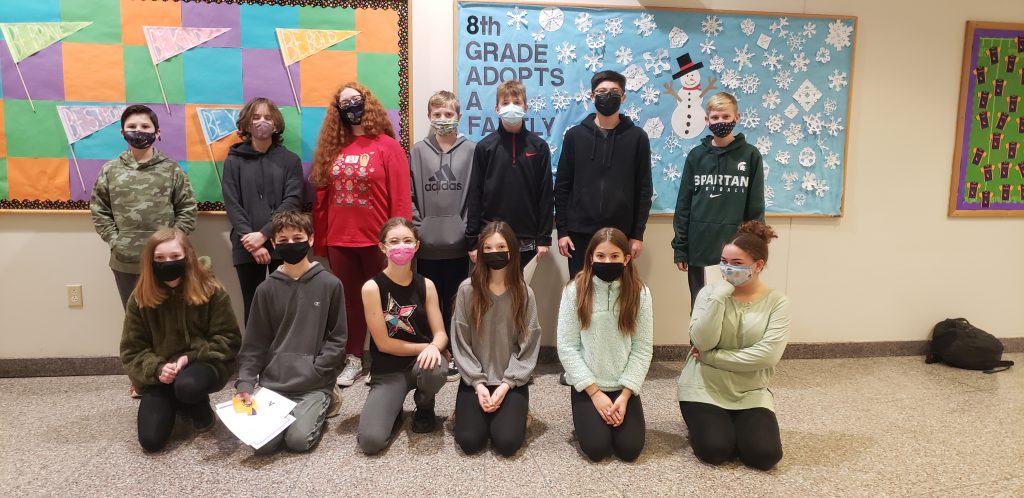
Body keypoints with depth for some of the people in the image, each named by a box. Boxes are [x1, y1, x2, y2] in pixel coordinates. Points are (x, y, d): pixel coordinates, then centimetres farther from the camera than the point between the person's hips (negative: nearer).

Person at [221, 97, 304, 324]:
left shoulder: (290, 160, 7)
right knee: (253, 308, 4)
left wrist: (264, 234, -14)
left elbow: (292, 202, -3)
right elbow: (232, 206, 0)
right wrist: (251, 240, -12)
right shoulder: (234, 161, 9)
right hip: (247, 248, 1)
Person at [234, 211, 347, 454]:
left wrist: (314, 371, -10)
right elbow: (255, 343, 6)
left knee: (298, 440, -19)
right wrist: (244, 382, -7)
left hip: (315, 384, -2)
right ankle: (294, 412, 17)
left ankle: (324, 402, 12)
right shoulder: (267, 289, 3)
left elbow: (338, 338, 0)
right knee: (262, 443, -14)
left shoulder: (330, 284, -3)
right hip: (273, 383, 2)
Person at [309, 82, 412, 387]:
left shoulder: (387, 146, -5)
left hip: (377, 240, -4)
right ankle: (353, 360, 24)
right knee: (349, 300, 12)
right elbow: (322, 196, 9)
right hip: (339, 240, 4)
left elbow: (401, 197, -9)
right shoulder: (333, 148, 8)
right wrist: (320, 238, 8)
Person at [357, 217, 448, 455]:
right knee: (370, 441, -24)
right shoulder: (372, 287, -12)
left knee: (434, 368, -37)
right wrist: (425, 346, -12)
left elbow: (440, 334, -4)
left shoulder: (426, 285, -1)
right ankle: (393, 408, 14)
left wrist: (434, 347, -27)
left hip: (421, 362, 3)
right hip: (387, 372, -2)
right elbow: (383, 343, -12)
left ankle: (424, 408, 2)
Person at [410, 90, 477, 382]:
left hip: (458, 243, -1)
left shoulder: (471, 150, 2)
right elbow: (409, 195, 4)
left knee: (456, 301, 8)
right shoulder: (418, 151, 5)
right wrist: (416, 228, -3)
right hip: (427, 243, 1)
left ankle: (452, 354, 21)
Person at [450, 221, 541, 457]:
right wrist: (478, 383, -11)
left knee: (506, 442, -17)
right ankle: (485, 410, 17)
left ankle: (507, 411, 16)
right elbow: (460, 342, -4)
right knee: (470, 441, -15)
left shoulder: (524, 293, -4)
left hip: (512, 381, 0)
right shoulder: (467, 289, -6)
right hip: (474, 379, 0)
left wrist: (506, 385, -12)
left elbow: (529, 345, -3)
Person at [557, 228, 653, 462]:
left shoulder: (639, 293, -4)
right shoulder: (575, 290, -9)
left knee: (630, 449, -11)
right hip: (587, 386, -1)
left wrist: (625, 394, -12)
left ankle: (616, 408, 20)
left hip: (623, 386, 2)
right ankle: (586, 418, 18)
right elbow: (567, 347, -9)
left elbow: (643, 348, -4)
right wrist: (594, 392, -13)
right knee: (596, 448, -15)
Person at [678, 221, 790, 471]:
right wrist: (719, 296, -24)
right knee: (715, 450, -18)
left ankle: (734, 424, 16)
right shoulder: (710, 293, -6)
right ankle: (701, 422, 16)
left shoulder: (777, 302, -7)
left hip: (751, 392, 1)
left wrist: (711, 357, -17)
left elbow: (768, 354, -19)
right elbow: (702, 341, -19)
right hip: (705, 388, -1)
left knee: (765, 455, -15)